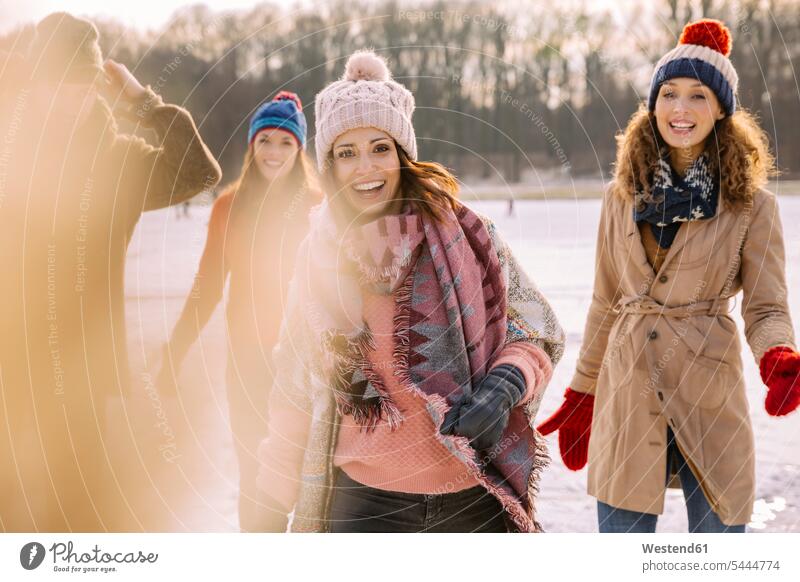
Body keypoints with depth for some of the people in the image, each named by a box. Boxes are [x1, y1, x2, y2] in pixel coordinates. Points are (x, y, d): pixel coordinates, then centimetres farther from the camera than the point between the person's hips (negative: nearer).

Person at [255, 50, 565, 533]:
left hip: (475, 497, -1)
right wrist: (273, 507, 11)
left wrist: (501, 389, -18)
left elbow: (539, 333, 2)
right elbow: (297, 391, 9)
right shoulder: (319, 256, 2)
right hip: (363, 503, 1)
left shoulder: (462, 235, -5)